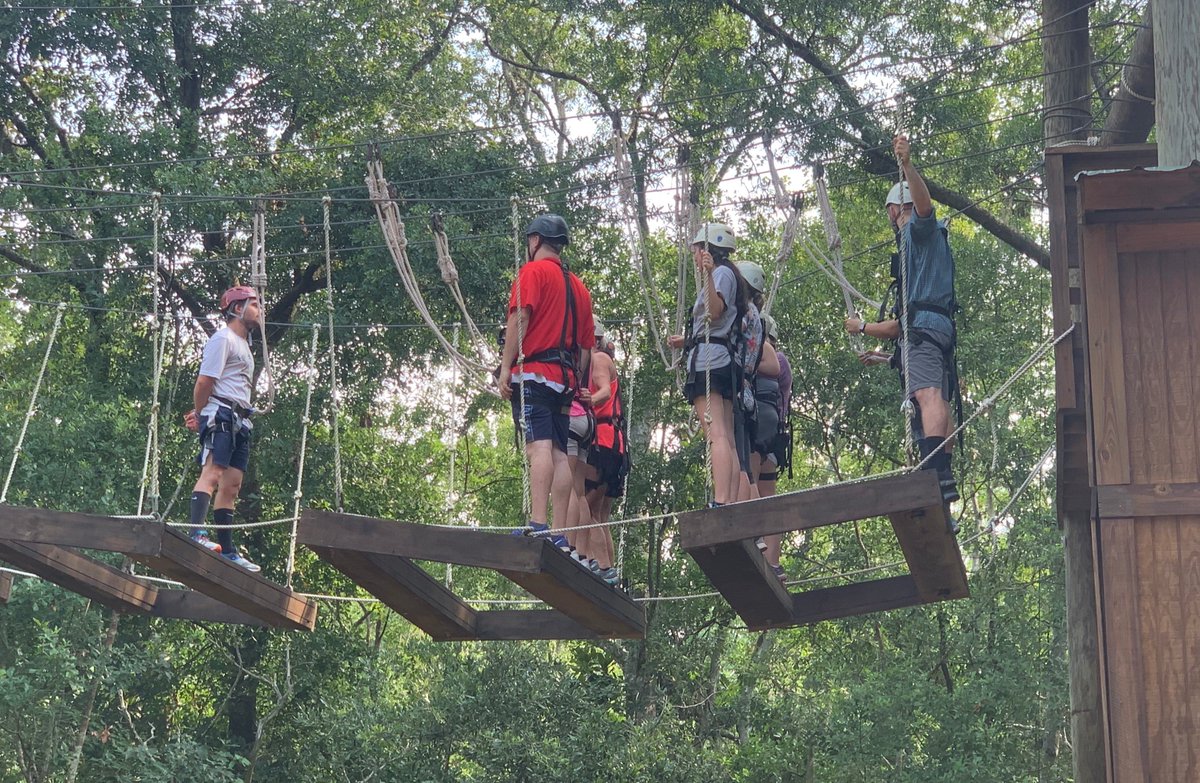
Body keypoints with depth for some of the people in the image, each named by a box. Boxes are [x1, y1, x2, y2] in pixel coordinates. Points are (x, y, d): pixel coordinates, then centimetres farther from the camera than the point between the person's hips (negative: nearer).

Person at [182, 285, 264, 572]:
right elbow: (205, 381, -11)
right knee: (213, 473, -23)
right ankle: (196, 534, -36)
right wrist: (200, 414, -1)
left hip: (239, 420, 9)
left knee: (231, 484, 7)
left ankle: (227, 551, 7)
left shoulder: (243, 344, 26)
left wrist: (197, 415, 11)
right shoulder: (223, 339, -5)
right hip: (221, 415, -9)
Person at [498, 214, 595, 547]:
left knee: (539, 446, -19)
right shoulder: (577, 285, 24)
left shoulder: (533, 271, 3)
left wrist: (506, 368, -12)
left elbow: (520, 318, -11)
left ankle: (538, 524, -30)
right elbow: (587, 345, 22)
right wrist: (575, 386, 24)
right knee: (560, 454, 4)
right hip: (564, 379, 7)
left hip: (533, 372, -7)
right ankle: (560, 534, -1)